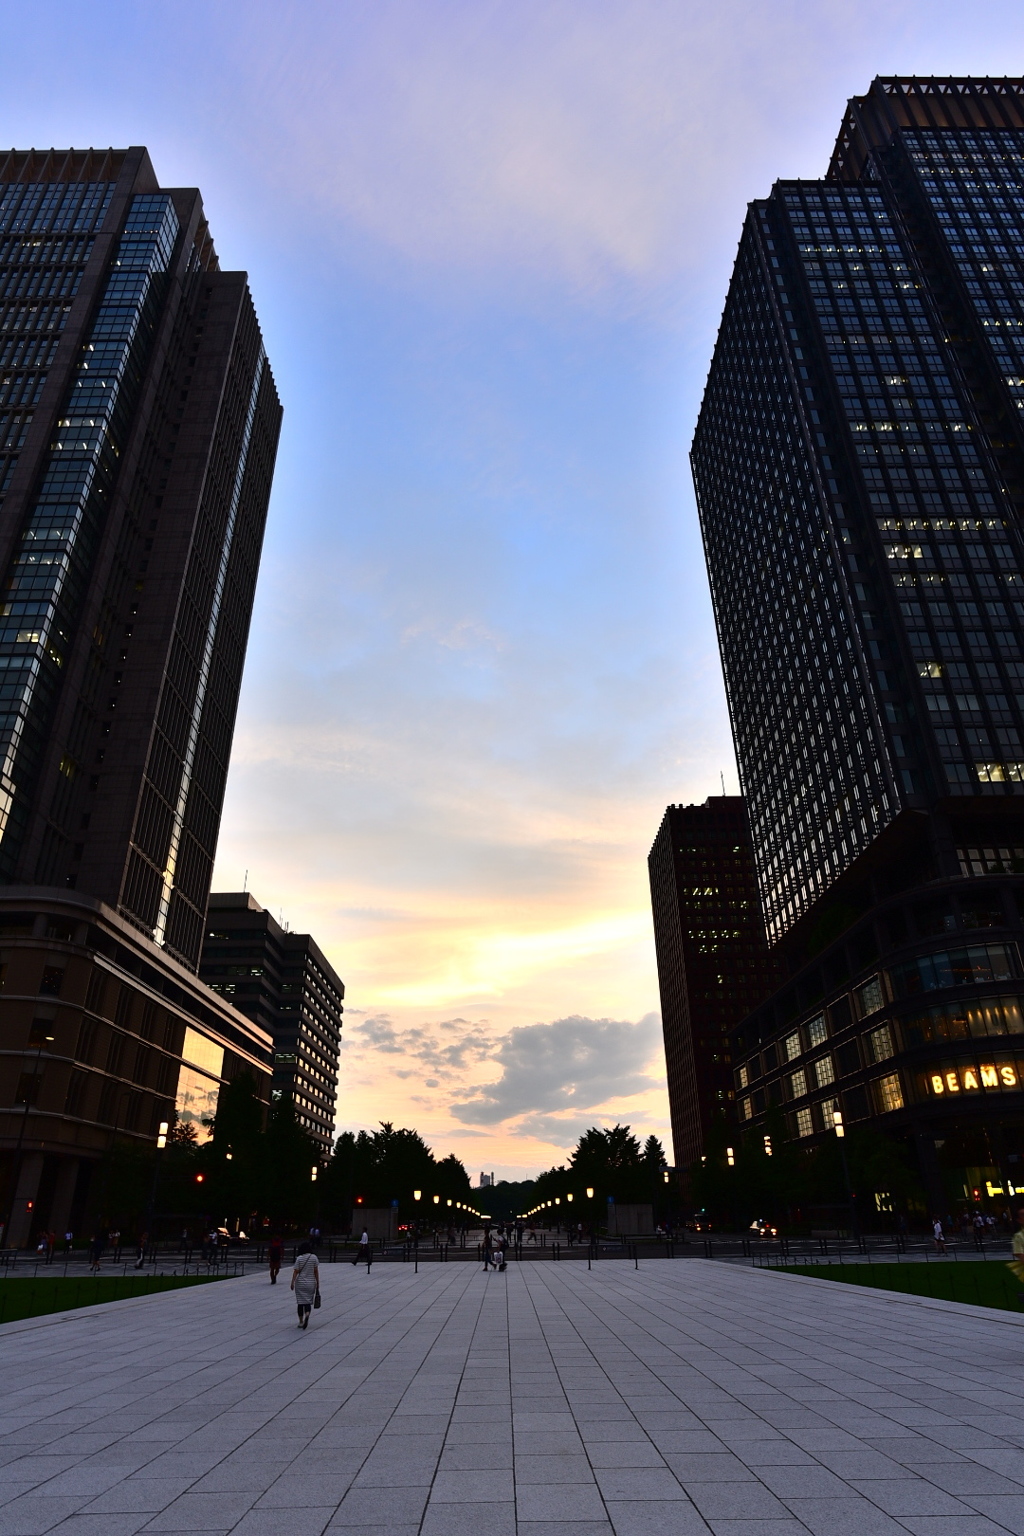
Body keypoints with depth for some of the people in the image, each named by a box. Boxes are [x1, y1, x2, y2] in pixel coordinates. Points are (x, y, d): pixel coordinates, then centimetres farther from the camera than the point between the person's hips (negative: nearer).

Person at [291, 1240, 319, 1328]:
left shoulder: (299, 1258, -7)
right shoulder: (314, 1257, -3)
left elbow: (296, 1271, -11)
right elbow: (316, 1271, 0)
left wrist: (292, 1282, -5)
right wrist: (317, 1283, 6)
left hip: (300, 1283, -1)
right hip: (311, 1283, 1)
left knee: (300, 1302, 10)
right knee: (308, 1301, 8)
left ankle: (301, 1322, 13)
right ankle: (307, 1314, -19)